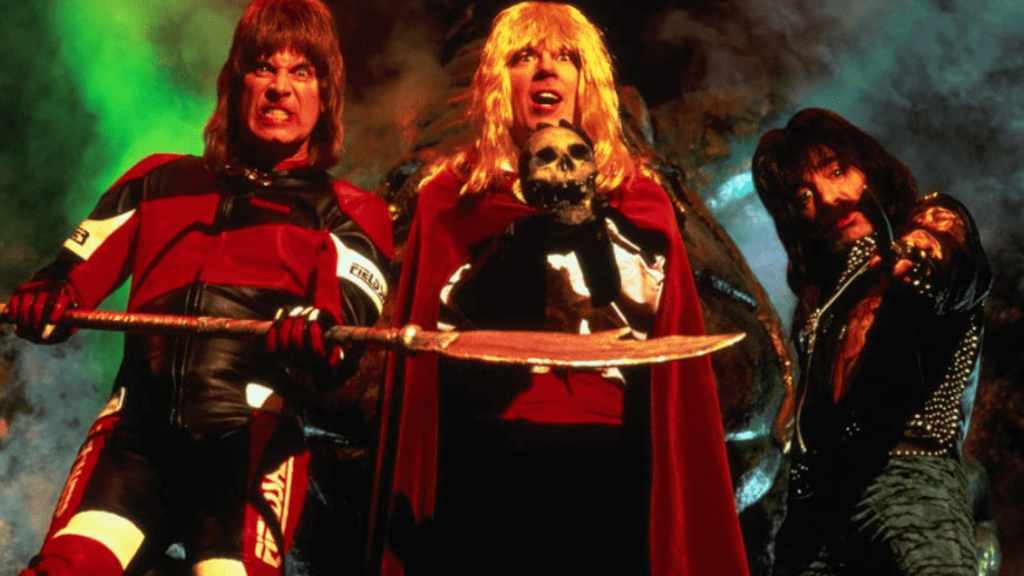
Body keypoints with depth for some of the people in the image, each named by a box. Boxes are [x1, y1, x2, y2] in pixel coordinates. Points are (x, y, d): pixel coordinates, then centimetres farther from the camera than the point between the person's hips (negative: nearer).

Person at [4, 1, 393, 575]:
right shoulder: (160, 180, 25)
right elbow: (77, 273, 21)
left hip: (253, 436, -2)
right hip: (138, 425, 2)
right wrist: (48, 299, -4)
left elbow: (350, 319, -2)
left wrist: (319, 333, -26)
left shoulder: (348, 214, 16)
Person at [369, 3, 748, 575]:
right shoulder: (452, 196, 9)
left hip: (606, 456, 1)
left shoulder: (636, 193, 13)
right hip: (488, 460, -1)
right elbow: (438, 325, 2)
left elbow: (652, 306, 1)